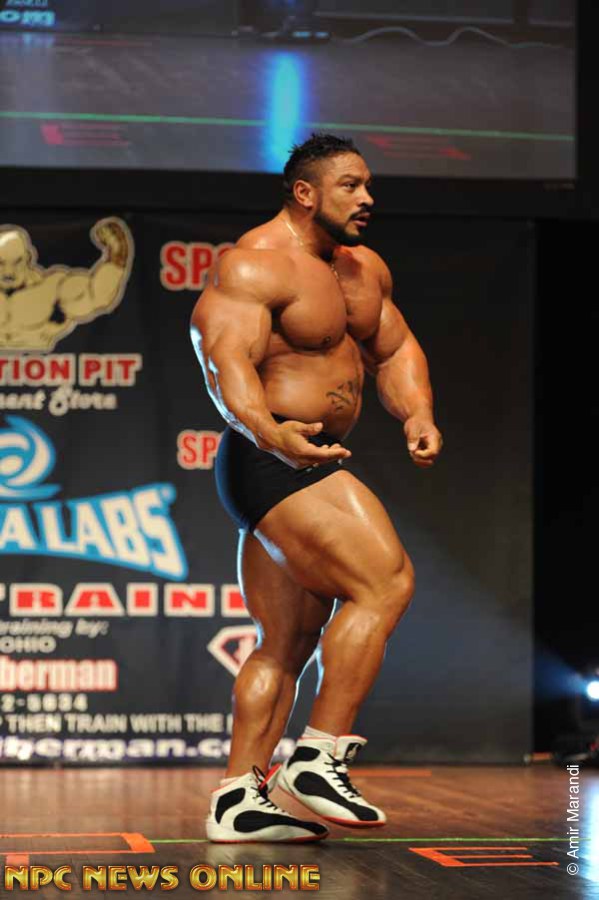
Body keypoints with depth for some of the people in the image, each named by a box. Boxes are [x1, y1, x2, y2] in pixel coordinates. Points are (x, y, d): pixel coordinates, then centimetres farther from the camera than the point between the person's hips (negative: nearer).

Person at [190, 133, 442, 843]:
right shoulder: (253, 265, -14)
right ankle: (320, 758, -15)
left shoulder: (364, 268, 15)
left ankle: (237, 799, 13)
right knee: (385, 582, -19)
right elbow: (226, 360, -27)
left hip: (312, 469, 10)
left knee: (290, 642, 10)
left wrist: (417, 414, 1)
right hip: (270, 464, -10)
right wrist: (269, 433, -45)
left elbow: (394, 348, 22)